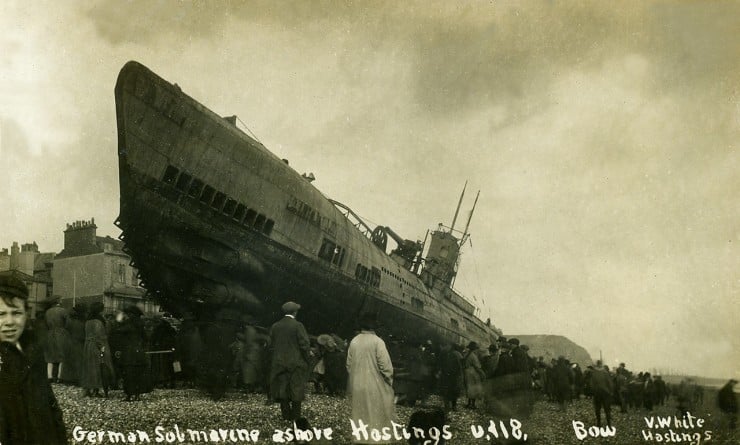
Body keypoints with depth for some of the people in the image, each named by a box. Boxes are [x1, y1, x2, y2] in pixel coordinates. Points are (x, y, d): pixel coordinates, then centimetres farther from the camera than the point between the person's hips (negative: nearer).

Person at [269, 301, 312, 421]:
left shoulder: (275, 326, 2)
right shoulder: (297, 325, -12)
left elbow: (271, 344, 6)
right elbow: (305, 344, -14)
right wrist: (307, 358, 1)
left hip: (279, 363, 4)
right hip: (296, 363, -4)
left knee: (282, 388, 11)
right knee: (296, 389, 5)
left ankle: (286, 415, 15)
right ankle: (295, 416, 9)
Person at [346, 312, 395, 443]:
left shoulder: (354, 341, 0)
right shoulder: (377, 341, -14)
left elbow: (349, 365, 8)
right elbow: (385, 365, -14)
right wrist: (389, 380, 1)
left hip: (357, 386, 5)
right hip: (375, 386, -5)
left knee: (360, 417, 13)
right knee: (376, 417, 4)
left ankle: (360, 439, 18)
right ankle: (376, 439, 5)